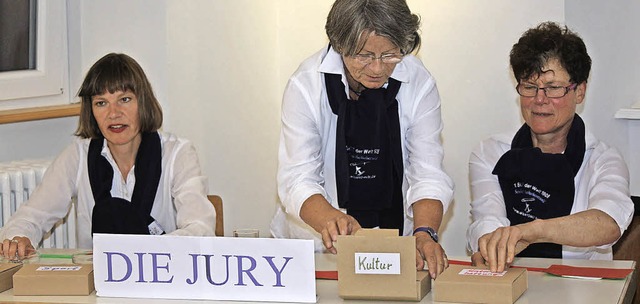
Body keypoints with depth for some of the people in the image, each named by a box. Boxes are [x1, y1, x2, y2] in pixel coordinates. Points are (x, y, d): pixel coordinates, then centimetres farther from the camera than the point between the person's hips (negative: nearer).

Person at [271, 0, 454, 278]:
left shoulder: (419, 84, -6)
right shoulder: (306, 85, -11)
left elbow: (428, 175, -8)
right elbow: (297, 180, -15)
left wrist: (424, 232, -28)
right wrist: (330, 220, -36)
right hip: (315, 245, -1)